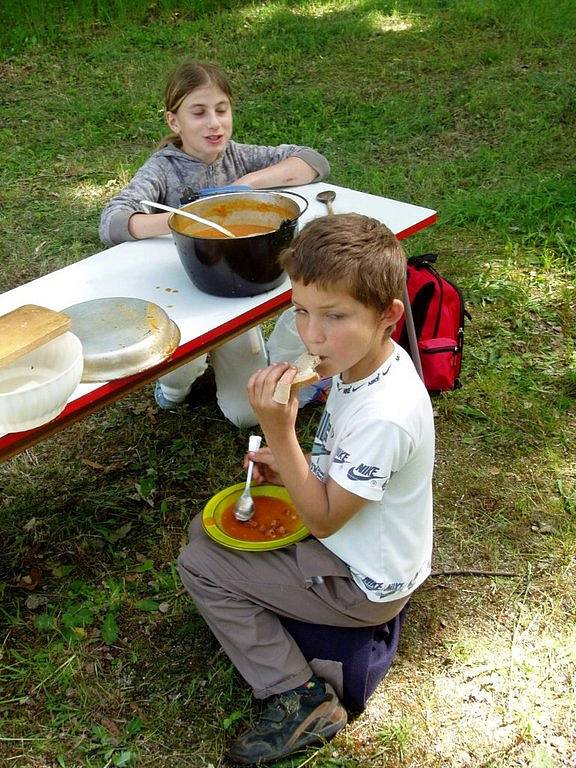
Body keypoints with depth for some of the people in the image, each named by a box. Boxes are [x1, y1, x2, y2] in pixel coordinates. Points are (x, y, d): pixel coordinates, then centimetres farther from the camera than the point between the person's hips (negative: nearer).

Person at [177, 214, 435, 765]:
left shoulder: (386, 415, -36)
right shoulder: (360, 360, -7)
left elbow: (323, 518, -25)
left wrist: (278, 432, -31)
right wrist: (289, 467, -4)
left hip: (364, 585, -9)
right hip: (348, 536, 9)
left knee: (197, 564, -4)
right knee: (206, 527, 15)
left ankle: (300, 699, 2)